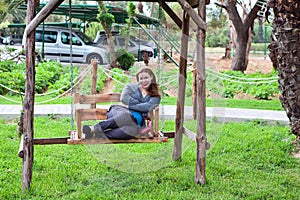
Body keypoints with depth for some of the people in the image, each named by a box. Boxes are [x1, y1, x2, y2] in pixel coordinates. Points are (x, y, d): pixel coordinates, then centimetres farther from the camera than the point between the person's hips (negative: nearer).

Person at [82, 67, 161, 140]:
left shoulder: (155, 96, 17)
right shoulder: (131, 86, 23)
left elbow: (148, 107, -4)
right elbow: (124, 99, 3)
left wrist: (130, 106, -6)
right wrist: (140, 103, 1)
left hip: (137, 119, 0)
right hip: (121, 110, 1)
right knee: (125, 116, -40)